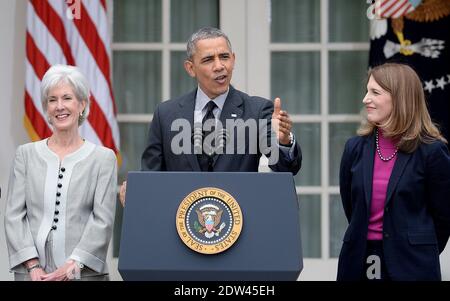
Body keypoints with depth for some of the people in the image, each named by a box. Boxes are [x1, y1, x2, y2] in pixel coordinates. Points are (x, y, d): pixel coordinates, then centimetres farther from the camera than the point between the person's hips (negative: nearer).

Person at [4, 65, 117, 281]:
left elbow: (103, 220, -3)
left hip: (84, 272, -1)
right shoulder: (26, 154, 9)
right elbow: (14, 214, 3)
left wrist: (75, 264, -14)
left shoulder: (104, 158, 3)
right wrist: (32, 266, -8)